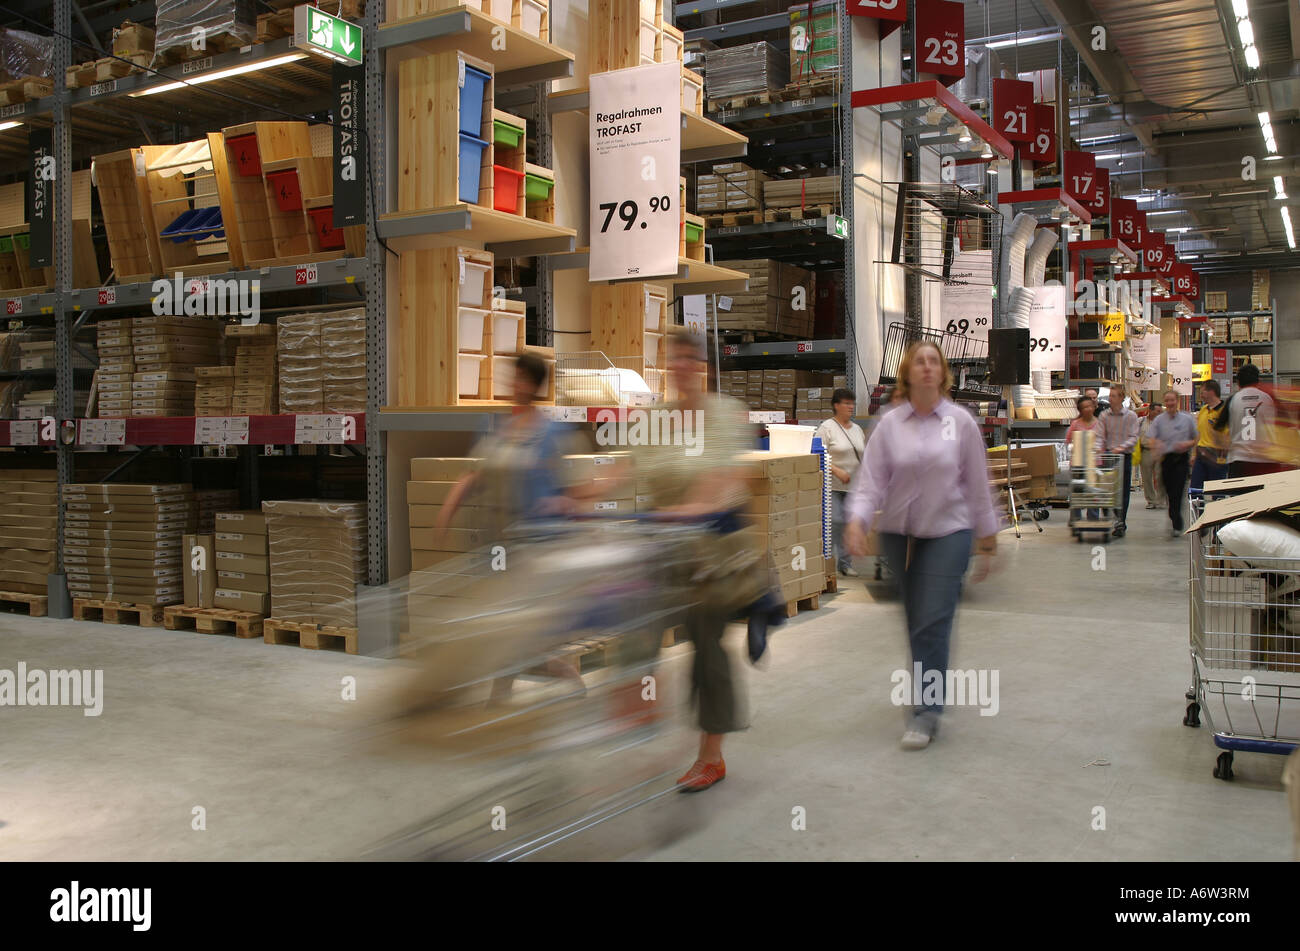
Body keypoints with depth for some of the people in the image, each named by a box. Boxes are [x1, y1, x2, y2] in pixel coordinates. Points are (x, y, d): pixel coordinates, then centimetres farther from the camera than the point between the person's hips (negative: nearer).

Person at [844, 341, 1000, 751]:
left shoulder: (961, 422, -3)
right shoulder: (890, 425, -1)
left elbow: (977, 483, 1)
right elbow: (871, 479, -5)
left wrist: (986, 543, 4)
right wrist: (857, 521, -22)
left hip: (947, 532, -2)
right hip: (898, 533, 3)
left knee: (933, 621, -9)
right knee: (915, 621, 15)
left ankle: (927, 713, -2)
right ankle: (931, 682, 38)